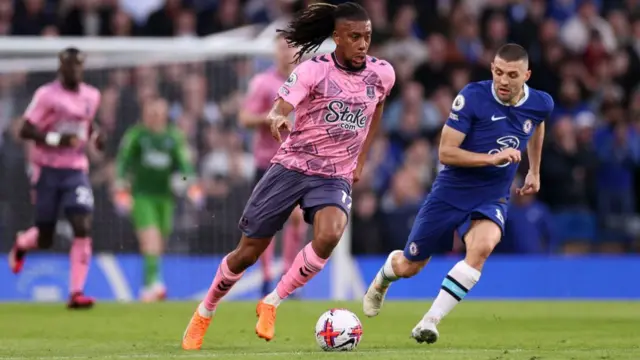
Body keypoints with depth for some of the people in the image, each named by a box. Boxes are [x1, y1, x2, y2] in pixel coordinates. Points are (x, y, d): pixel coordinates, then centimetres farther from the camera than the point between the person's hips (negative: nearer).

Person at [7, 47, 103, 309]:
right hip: (48, 170, -3)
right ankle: (21, 244, 43)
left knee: (82, 227, -16)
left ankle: (76, 293, -14)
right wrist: (56, 139, -26)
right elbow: (25, 130, -12)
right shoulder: (46, 95, -10)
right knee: (45, 239, 5)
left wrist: (94, 136, 6)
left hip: (76, 171, 3)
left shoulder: (92, 96, 7)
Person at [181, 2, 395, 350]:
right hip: (291, 167, -2)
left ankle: (271, 303, -11)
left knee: (329, 236, -30)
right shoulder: (314, 70, -13)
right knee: (247, 252, 3)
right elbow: (281, 106, -27)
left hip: (335, 177, 2)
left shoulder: (381, 74, -1)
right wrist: (277, 116, -52)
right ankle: (204, 314, 29)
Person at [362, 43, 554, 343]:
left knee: (482, 247, -33)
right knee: (407, 267, 10)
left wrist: (534, 171, 27)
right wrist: (492, 157, -32)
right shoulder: (473, 96, -19)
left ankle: (430, 321, -26)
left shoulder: (540, 104, -5)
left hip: (491, 199, 2)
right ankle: (383, 277, 50)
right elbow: (445, 152, -21)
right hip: (450, 193, -2)